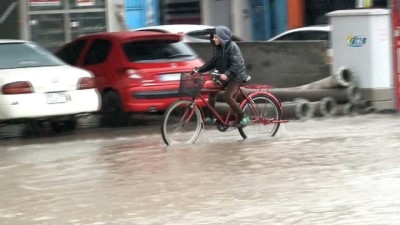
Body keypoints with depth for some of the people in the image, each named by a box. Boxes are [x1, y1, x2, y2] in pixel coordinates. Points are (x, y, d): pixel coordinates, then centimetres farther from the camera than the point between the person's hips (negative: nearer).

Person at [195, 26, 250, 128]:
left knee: (227, 97, -20)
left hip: (236, 76, -8)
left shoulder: (232, 47, -20)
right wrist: (200, 69, 2)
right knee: (212, 92, -1)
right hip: (224, 75, 8)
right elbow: (213, 62, 10)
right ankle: (210, 117, 10)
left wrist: (226, 74, -39)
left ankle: (243, 117, -9)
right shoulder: (217, 47, 4)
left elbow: (236, 64, -27)